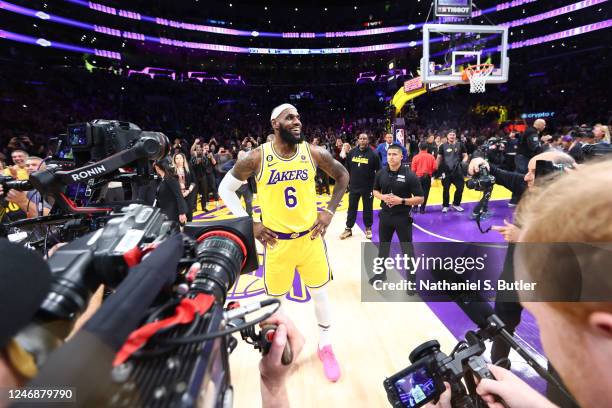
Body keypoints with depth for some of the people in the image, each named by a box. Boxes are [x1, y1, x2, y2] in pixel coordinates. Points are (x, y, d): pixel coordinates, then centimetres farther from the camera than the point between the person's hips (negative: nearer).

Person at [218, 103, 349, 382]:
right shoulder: (256, 158, -13)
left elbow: (342, 176, 9)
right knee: (275, 299, 15)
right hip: (277, 241, -1)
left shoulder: (314, 153, -8)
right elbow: (226, 189, -1)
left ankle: (325, 347, 40)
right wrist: (250, 224, -7)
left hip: (311, 237, 2)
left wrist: (329, 211, 0)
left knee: (320, 294, 14)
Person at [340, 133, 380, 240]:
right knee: (352, 208, 10)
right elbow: (347, 168, 13)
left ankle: (368, 229, 25)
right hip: (353, 186, 3)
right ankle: (348, 228, 21)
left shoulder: (373, 154, -8)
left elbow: (378, 171, -3)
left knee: (368, 209, 10)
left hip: (368, 187, -3)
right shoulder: (352, 153, 1)